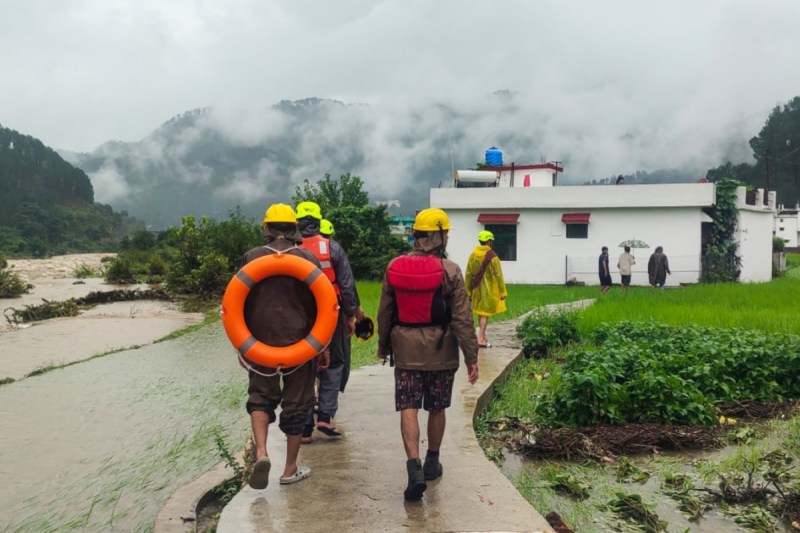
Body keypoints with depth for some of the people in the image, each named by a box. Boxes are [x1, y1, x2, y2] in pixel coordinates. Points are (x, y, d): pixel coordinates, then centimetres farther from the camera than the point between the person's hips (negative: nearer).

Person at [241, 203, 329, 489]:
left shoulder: (252, 257, -2)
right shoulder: (308, 259, -5)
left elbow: (242, 304, 2)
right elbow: (319, 305, -1)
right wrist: (323, 346, 8)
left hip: (261, 343, 1)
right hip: (300, 343, -1)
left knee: (260, 396, 16)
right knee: (296, 404, 10)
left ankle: (261, 453, -6)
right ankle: (290, 469, 19)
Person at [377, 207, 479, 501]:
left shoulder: (394, 267, 0)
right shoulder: (449, 270, -10)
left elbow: (384, 312, 8)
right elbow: (462, 319, -10)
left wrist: (383, 345, 22)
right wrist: (472, 358, -5)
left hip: (405, 349, 1)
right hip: (440, 351, -1)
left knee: (408, 409, 0)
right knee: (437, 408, 15)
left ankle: (414, 468, -13)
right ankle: (432, 463, 29)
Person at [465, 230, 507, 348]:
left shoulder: (472, 256, 3)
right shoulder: (493, 257, -13)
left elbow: (468, 275, 6)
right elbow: (498, 276, -11)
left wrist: (469, 291, 15)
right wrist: (502, 292, -4)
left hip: (477, 289, 5)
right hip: (489, 290, -5)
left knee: (481, 313, 17)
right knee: (485, 314, -2)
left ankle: (483, 337, 26)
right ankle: (481, 339, -7)